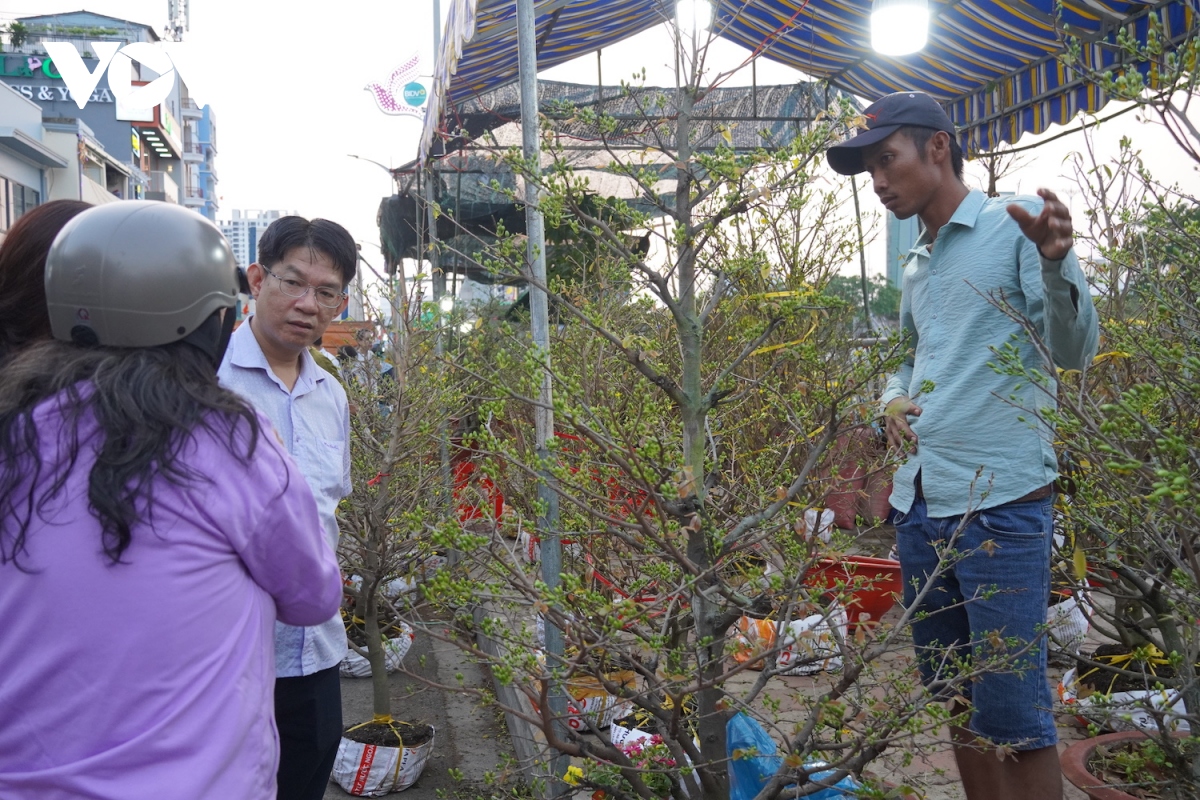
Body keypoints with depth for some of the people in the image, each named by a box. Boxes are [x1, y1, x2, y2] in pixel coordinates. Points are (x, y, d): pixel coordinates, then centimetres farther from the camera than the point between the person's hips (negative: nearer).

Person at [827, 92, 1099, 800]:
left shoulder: (1018, 223, -4)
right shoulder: (916, 267, 17)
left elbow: (1075, 351, -11)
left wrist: (1056, 264, -30)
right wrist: (893, 401, 8)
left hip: (1000, 504, -7)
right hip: (919, 504, 7)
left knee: (1013, 715, -4)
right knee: (956, 702, 15)